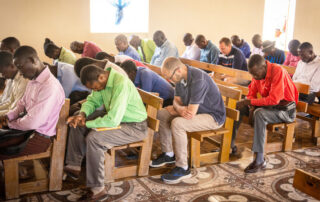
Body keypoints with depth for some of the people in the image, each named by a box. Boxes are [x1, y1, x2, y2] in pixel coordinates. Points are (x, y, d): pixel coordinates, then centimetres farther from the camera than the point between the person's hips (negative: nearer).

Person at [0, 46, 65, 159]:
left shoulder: (51, 87, -25)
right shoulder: (33, 81, 6)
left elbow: (32, 123, -25)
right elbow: (22, 104, 20)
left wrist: (10, 124, -8)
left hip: (40, 137, -9)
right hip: (27, 128, 9)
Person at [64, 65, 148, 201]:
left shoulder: (121, 84, -31)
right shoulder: (102, 82, -3)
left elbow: (113, 120, -36)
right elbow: (92, 100, 11)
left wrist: (86, 124, -22)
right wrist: (82, 115, -11)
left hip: (135, 127, -9)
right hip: (115, 118, 9)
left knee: (94, 138, -29)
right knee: (77, 123, 7)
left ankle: (97, 190, -16)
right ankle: (73, 167, 16)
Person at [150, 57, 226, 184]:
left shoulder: (198, 80, -31)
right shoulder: (180, 77, -2)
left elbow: (191, 113, -32)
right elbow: (177, 100, 7)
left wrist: (173, 110, -14)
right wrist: (179, 109, -16)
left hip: (213, 117, -9)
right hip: (195, 110, 9)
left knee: (177, 123, -31)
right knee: (161, 114, 2)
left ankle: (183, 169, -20)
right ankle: (168, 154, 12)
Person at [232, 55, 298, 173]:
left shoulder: (278, 71, -25)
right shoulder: (257, 73, -2)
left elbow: (274, 99, -32)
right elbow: (251, 93, 5)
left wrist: (249, 102, -28)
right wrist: (252, 107, -15)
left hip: (285, 109, -8)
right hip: (268, 104, 8)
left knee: (260, 114, -36)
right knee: (238, 106, -2)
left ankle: (259, 161, -33)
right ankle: (230, 144, 2)